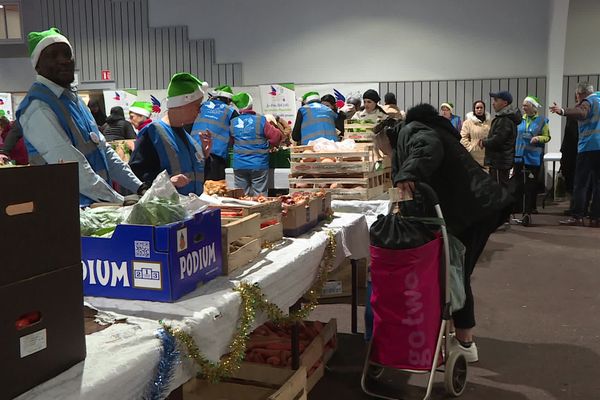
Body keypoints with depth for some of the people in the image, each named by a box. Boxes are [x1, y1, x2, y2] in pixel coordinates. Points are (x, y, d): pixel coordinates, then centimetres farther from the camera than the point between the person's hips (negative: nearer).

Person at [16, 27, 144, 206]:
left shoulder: (74, 98, 13)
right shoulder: (38, 108, -14)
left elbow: (104, 150, 13)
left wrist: (139, 188, 5)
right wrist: (119, 201, -21)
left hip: (98, 206, 7)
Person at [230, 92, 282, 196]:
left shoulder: (232, 122, 0)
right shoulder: (260, 120, -9)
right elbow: (276, 136, -7)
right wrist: (268, 145, 11)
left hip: (239, 165, 3)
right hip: (258, 164, -3)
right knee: (260, 196, 5)